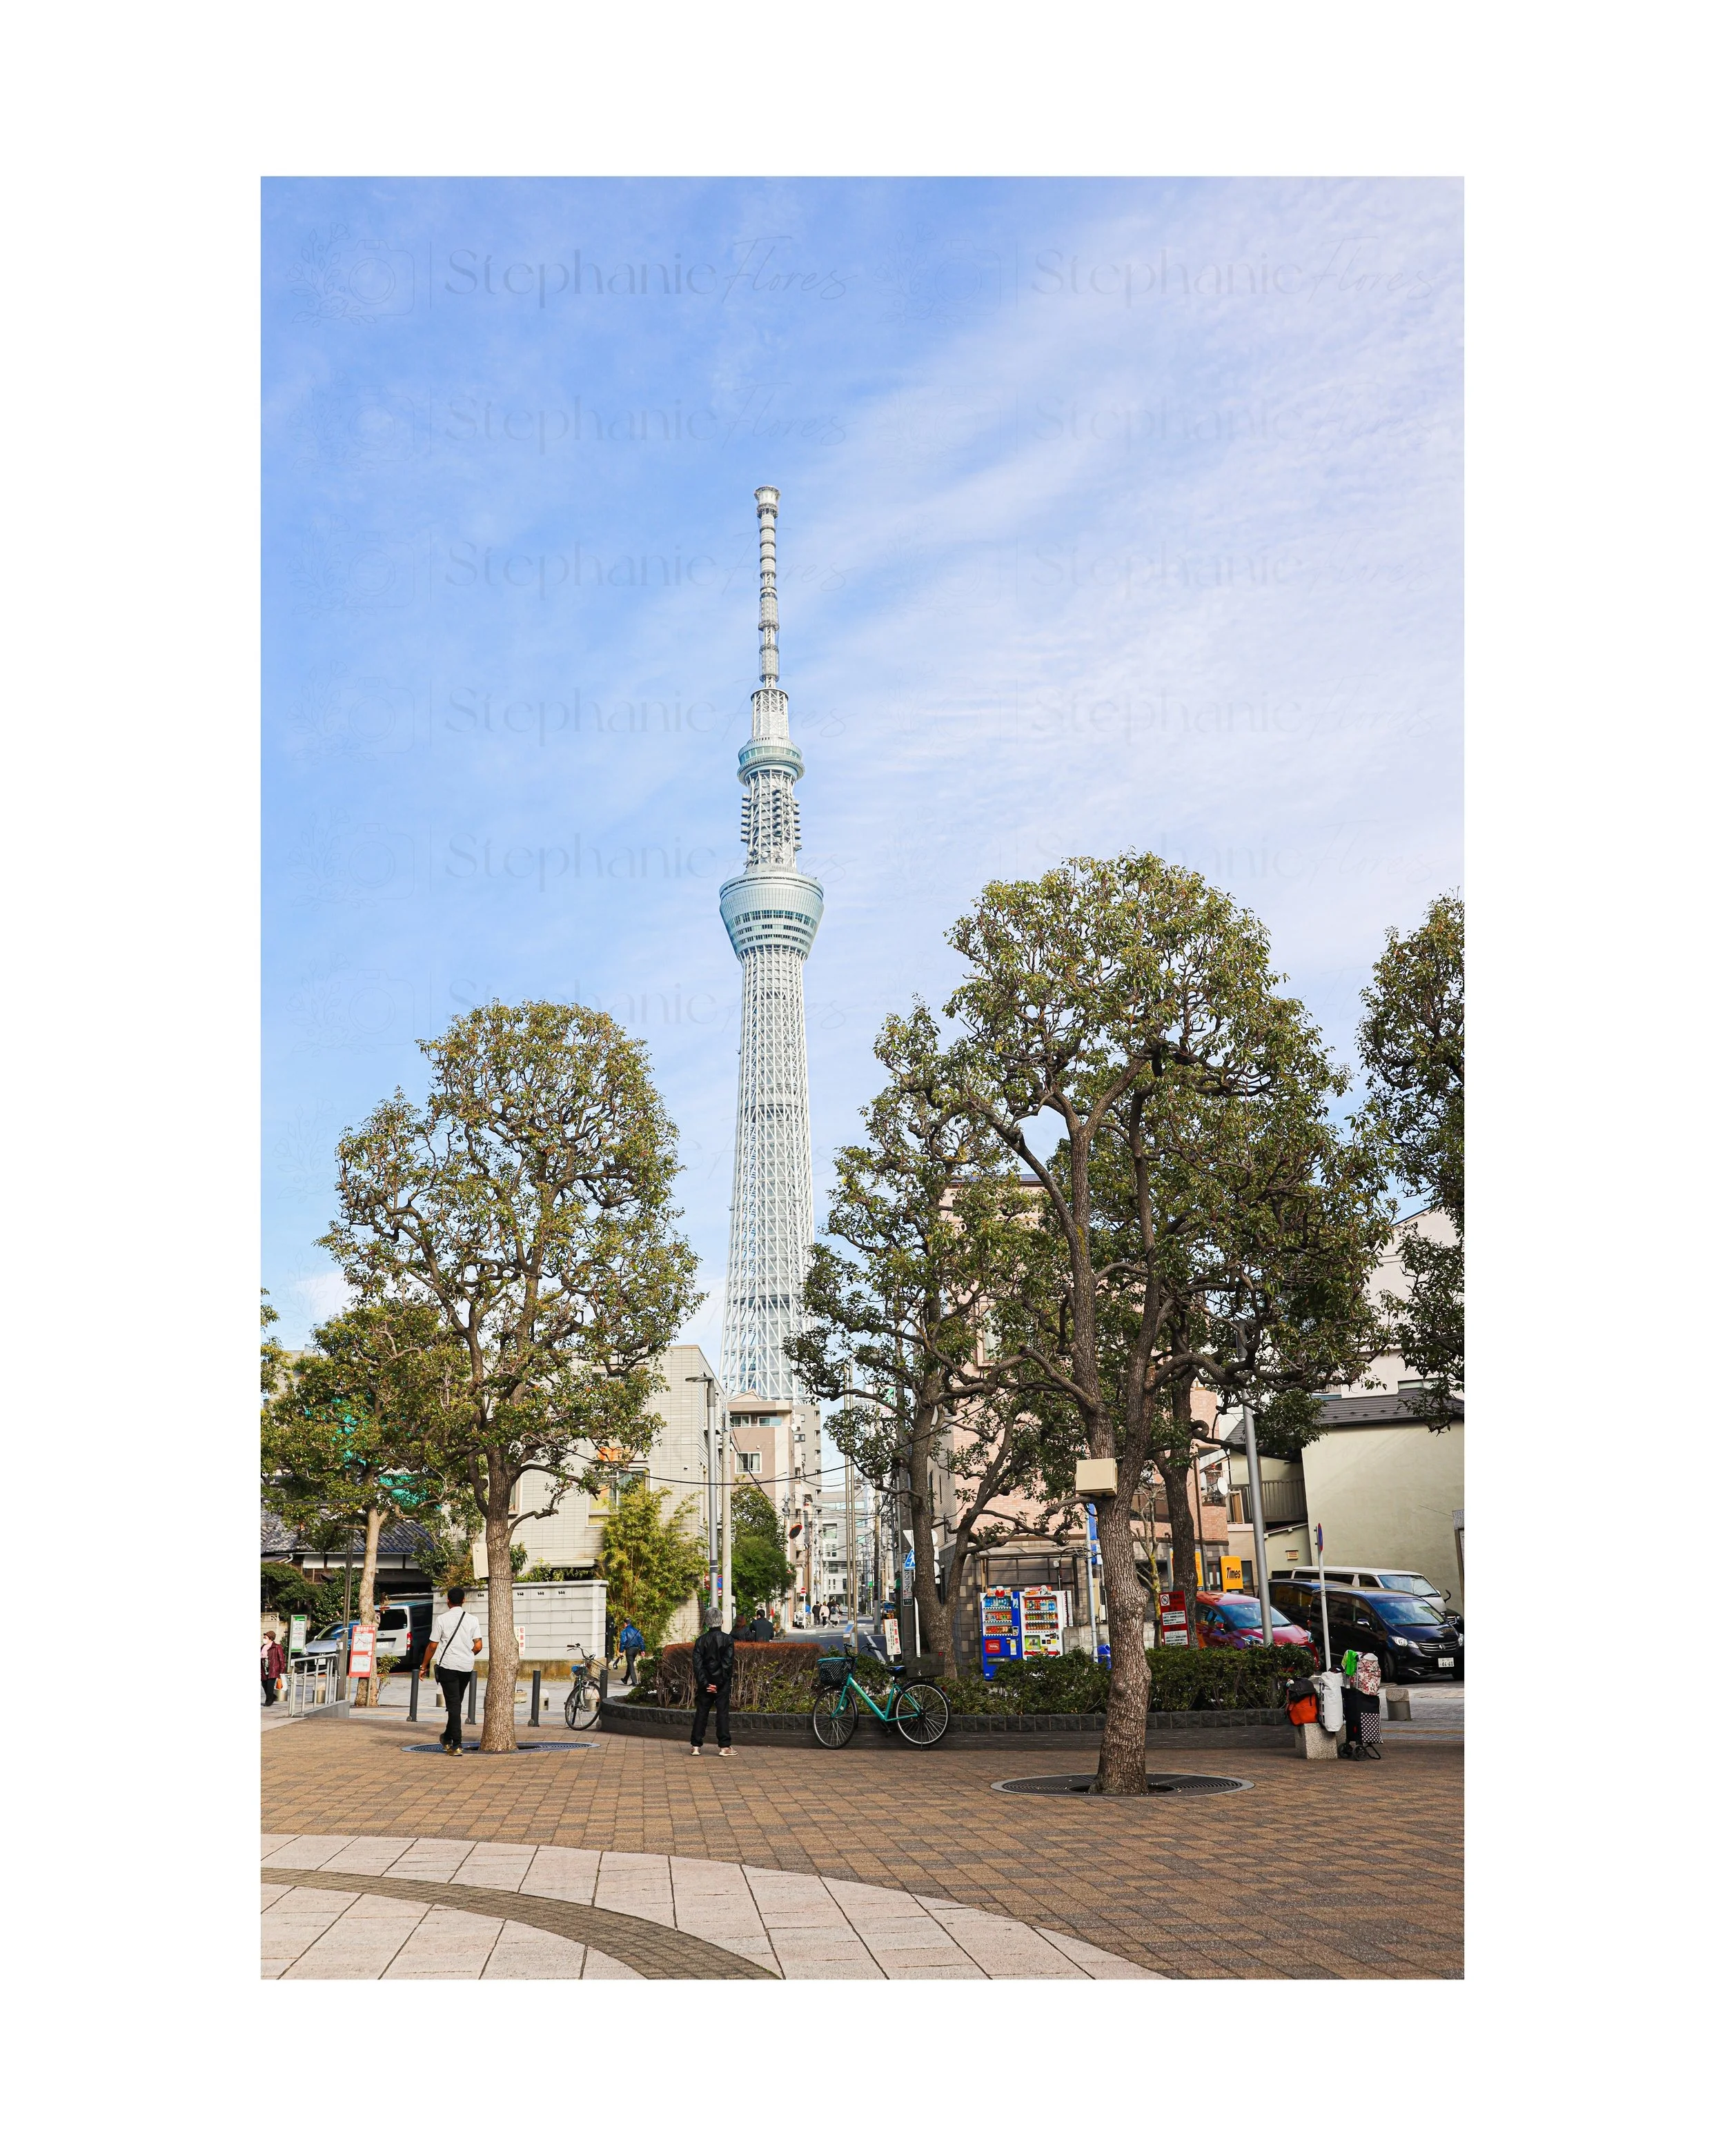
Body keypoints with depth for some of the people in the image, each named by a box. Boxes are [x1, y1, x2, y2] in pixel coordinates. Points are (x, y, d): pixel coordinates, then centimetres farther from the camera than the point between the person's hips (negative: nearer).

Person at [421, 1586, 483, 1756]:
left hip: (448, 1666, -3)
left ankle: (457, 1745, -8)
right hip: (467, 1667, 3)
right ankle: (447, 1738, 30)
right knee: (456, 1703, 18)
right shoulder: (472, 1620, 5)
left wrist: (424, 1666, 10)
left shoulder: (442, 1619, -3)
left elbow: (432, 1646, -3)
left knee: (453, 1705, -3)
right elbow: (478, 1646, 2)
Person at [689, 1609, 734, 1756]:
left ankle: (695, 1746, 9)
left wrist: (704, 1683, -5)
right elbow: (729, 1663, -12)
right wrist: (719, 1683, -9)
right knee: (723, 1713, 3)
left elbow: (697, 1664, -4)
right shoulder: (727, 1639, -7)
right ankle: (724, 1747, 2)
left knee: (701, 1713, 9)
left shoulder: (701, 1640, 0)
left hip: (705, 1683, 2)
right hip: (722, 1683, -2)